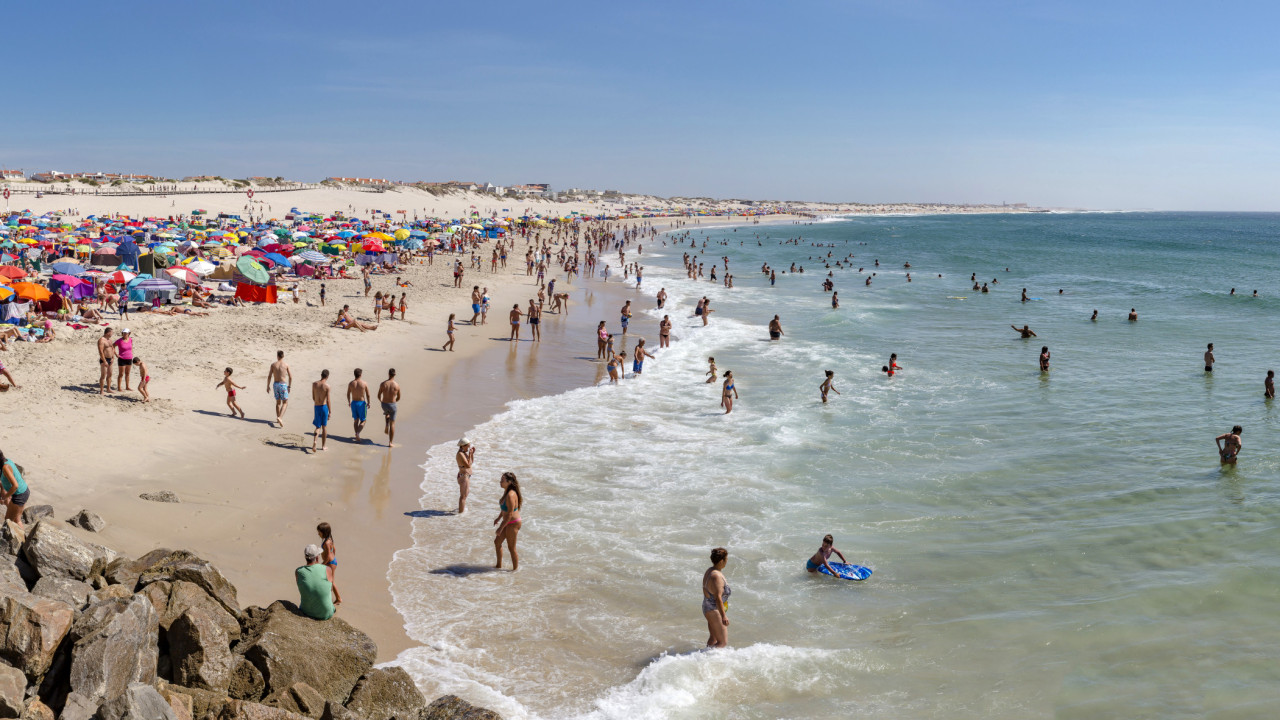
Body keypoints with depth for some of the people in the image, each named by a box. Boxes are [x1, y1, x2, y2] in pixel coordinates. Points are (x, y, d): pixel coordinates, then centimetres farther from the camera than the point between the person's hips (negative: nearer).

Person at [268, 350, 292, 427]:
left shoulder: (273, 364, -1)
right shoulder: (286, 365, -5)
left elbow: (269, 376, 0)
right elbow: (290, 377, -1)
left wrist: (268, 386, 11)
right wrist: (289, 386, 11)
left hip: (275, 384, 3)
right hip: (283, 385, -3)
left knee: (278, 402, 18)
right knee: (285, 403, 3)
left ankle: (278, 418, 24)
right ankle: (280, 417, -16)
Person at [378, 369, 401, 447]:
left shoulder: (383, 384, -10)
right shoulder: (397, 385, -11)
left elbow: (379, 396, -1)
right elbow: (398, 397, 2)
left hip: (384, 405, 2)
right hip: (392, 405, -2)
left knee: (387, 413, 41)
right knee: (392, 424, 7)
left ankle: (387, 427, 26)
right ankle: (391, 443, 8)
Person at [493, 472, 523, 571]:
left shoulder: (510, 495, -28)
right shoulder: (506, 492, 3)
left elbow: (510, 514, -26)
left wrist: (501, 528, -22)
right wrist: (499, 518, 30)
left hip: (513, 523, -10)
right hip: (507, 522, 10)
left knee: (511, 548, 4)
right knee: (497, 542, 20)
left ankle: (515, 569, 20)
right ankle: (499, 565, 35)